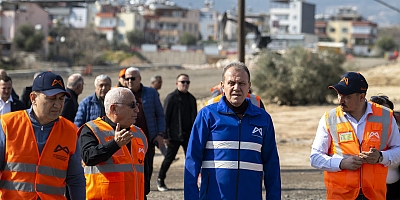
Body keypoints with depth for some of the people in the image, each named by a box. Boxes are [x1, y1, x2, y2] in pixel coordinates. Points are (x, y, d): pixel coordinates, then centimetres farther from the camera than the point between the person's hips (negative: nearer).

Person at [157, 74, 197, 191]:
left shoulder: (191, 99, 14)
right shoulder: (171, 98, -4)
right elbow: (165, 117, -8)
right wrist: (165, 135, -13)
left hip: (188, 134, 5)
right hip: (175, 135, -5)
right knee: (169, 158, 3)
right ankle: (160, 180, 17)